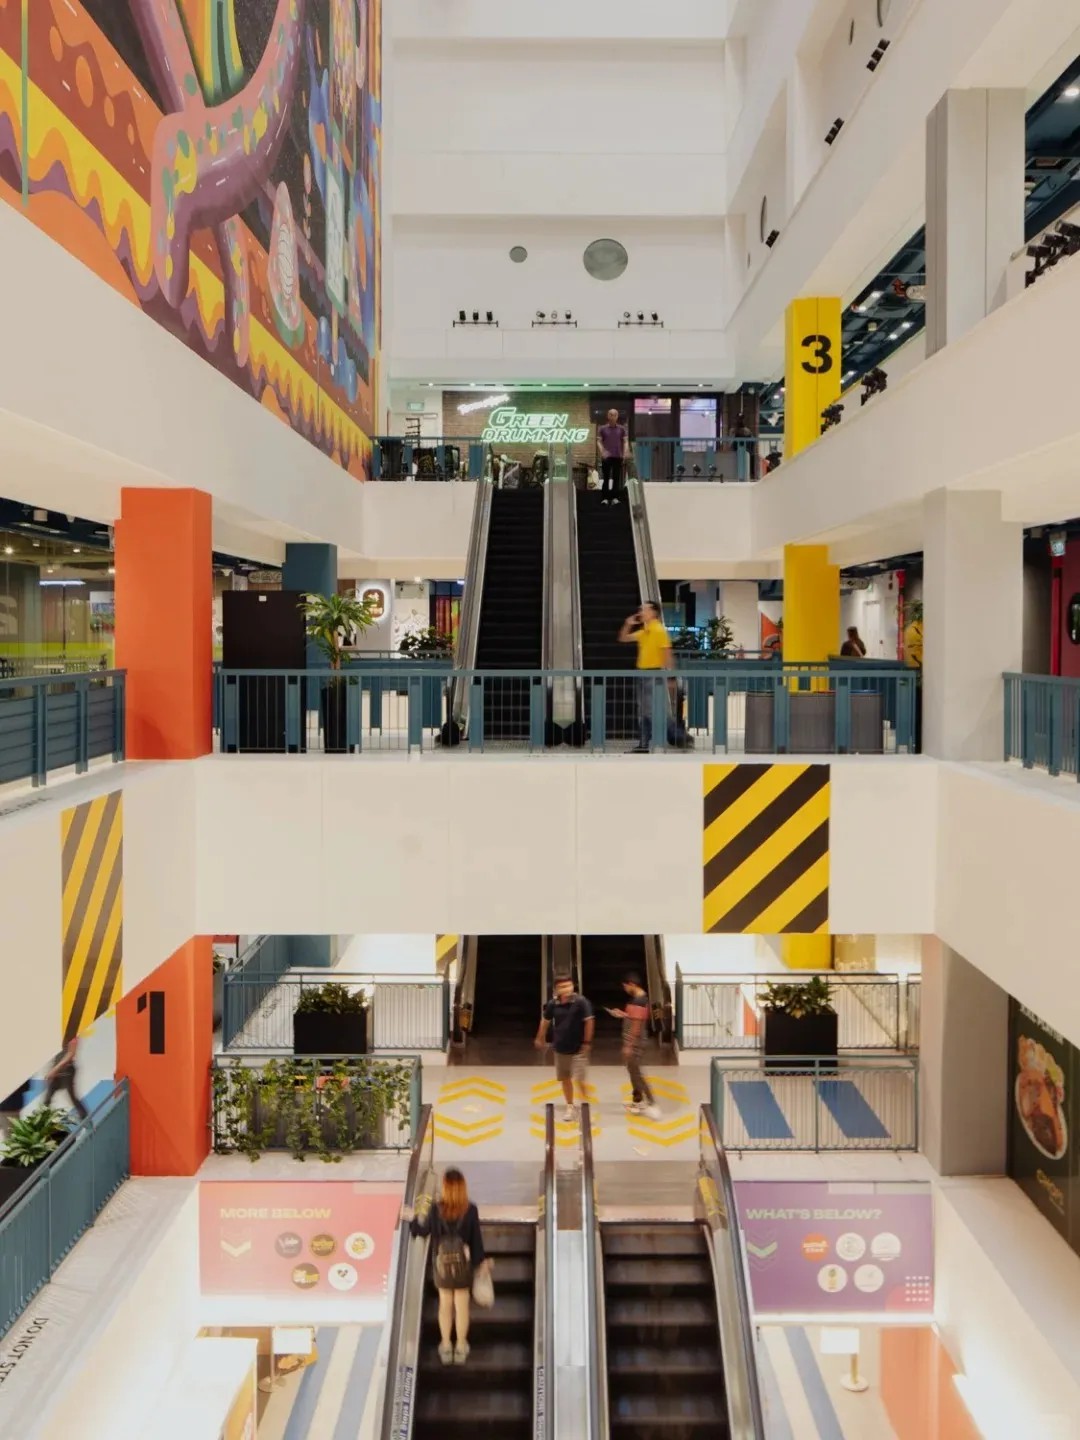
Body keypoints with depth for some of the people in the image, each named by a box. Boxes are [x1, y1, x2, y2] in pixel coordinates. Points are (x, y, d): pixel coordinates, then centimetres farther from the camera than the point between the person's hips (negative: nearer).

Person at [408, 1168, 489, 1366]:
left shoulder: (436, 1209, -15)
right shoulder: (471, 1210, -16)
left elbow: (424, 1230, -1)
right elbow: (476, 1238, -9)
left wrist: (412, 1219, 18)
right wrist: (482, 1260, 5)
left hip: (442, 1262, 1)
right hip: (464, 1263, -1)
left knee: (445, 1304, 18)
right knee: (462, 1305, 14)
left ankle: (446, 1346, 29)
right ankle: (461, 1347, 24)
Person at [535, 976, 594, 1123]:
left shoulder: (581, 1002, -19)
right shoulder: (552, 1004, -8)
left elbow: (589, 1021, -14)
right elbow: (545, 1021, 9)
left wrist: (587, 1042, -12)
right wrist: (540, 1039, 19)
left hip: (578, 1048, -4)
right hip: (560, 1048, 4)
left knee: (580, 1080, -8)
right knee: (565, 1078, 14)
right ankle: (570, 1106, 30)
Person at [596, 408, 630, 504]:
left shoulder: (621, 429, 10)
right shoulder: (602, 429, 7)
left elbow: (625, 441, 6)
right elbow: (599, 441, 2)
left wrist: (626, 452, -13)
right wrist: (602, 451, -17)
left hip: (618, 457, 1)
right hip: (606, 457, -1)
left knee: (616, 478, 0)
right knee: (606, 478, -2)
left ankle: (615, 498, 3)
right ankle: (605, 498, -2)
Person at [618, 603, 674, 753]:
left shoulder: (659, 631, -10)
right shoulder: (643, 631, 14)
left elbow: (667, 653, -14)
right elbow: (623, 639, 23)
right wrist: (628, 624, 6)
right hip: (642, 673, 9)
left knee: (652, 711, -9)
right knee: (643, 711, 10)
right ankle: (644, 744, 15)